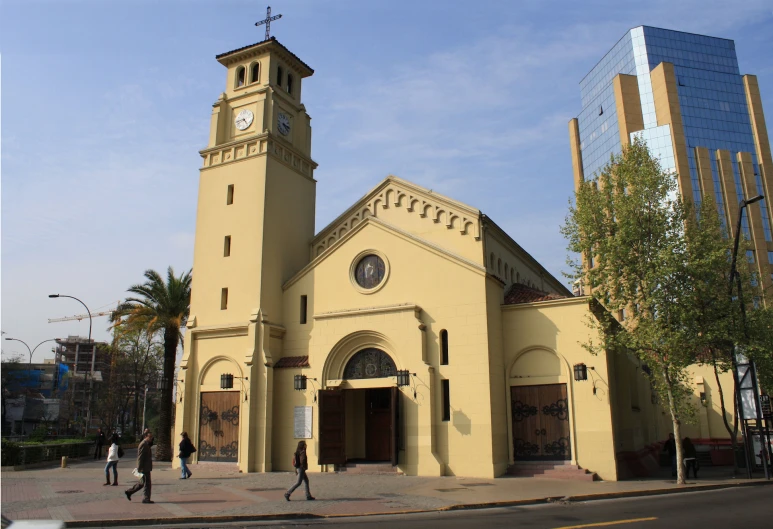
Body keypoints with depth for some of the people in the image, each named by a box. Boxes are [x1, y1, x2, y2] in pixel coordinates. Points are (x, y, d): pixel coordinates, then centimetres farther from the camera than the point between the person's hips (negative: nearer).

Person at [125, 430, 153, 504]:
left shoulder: (147, 444, 14)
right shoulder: (143, 444, -17)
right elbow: (140, 457, -20)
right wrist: (140, 469, -20)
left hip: (146, 468, 10)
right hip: (144, 468, -10)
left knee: (142, 482, 18)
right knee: (146, 483, -2)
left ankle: (129, 491, 27)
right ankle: (146, 498, 5)